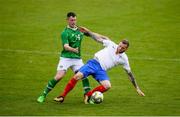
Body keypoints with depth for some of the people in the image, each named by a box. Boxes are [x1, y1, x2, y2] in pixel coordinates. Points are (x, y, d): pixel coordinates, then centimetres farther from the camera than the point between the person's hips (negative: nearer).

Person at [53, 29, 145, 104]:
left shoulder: (124, 59, 4)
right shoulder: (111, 45, 2)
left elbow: (129, 73, 10)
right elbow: (98, 39, 9)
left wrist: (137, 88, 11)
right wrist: (88, 31, 0)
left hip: (101, 70, 1)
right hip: (94, 63, -1)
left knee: (107, 86, -28)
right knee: (77, 76, -23)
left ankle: (88, 95, -9)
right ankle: (62, 96, -10)